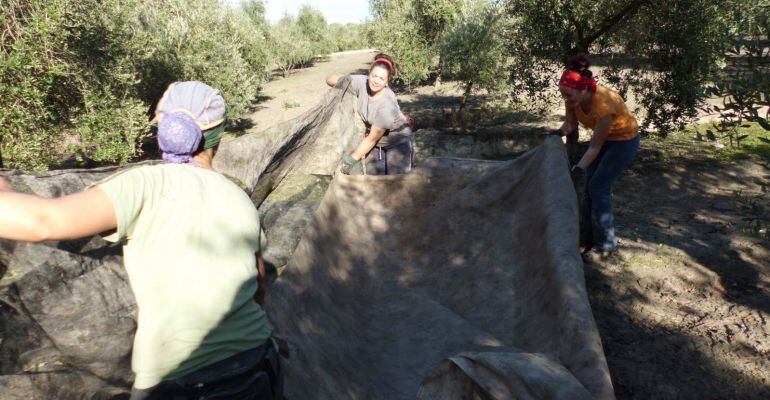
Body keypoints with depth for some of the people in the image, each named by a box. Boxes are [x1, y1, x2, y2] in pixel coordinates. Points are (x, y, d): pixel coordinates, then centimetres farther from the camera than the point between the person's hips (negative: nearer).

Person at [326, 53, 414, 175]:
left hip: (397, 141, -4)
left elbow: (372, 138, -26)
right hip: (375, 142, 5)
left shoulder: (387, 103, -33)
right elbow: (330, 79, -11)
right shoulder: (362, 83, -20)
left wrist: (351, 159, -21)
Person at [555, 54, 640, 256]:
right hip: (603, 138, 7)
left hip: (624, 140, -7)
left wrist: (578, 168, -36)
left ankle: (606, 245, 2)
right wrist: (558, 133, -24)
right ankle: (588, 238, 20)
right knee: (589, 186, 7)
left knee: (599, 187, -10)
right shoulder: (573, 98, -20)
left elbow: (596, 146, -31)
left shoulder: (603, 103, -38)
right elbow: (570, 123, -4)